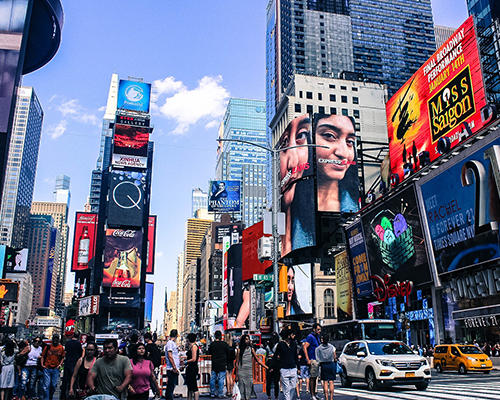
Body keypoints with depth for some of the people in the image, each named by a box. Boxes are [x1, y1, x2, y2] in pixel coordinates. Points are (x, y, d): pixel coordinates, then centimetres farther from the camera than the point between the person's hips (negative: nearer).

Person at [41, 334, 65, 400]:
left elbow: (63, 357, 11)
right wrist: (42, 364, -3)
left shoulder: (61, 347, 5)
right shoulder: (48, 347, 1)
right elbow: (43, 356, 7)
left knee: (54, 385, 7)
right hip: (47, 368, -1)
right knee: (46, 385, -4)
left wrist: (60, 364, -1)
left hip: (56, 369, 1)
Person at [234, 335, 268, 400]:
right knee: (242, 388, -3)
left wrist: (266, 367, 2)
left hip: (249, 372, 2)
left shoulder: (251, 349, 6)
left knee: (249, 387, -1)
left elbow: (257, 360, 9)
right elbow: (237, 363, 3)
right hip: (241, 372, -2)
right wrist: (236, 375, 0)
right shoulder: (239, 350, 1)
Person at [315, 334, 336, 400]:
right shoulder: (331, 347, -1)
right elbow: (334, 357, 5)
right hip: (331, 365, 1)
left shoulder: (318, 348, -4)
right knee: (331, 382, 5)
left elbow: (317, 358, -5)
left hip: (323, 365, -1)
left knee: (325, 382, 4)